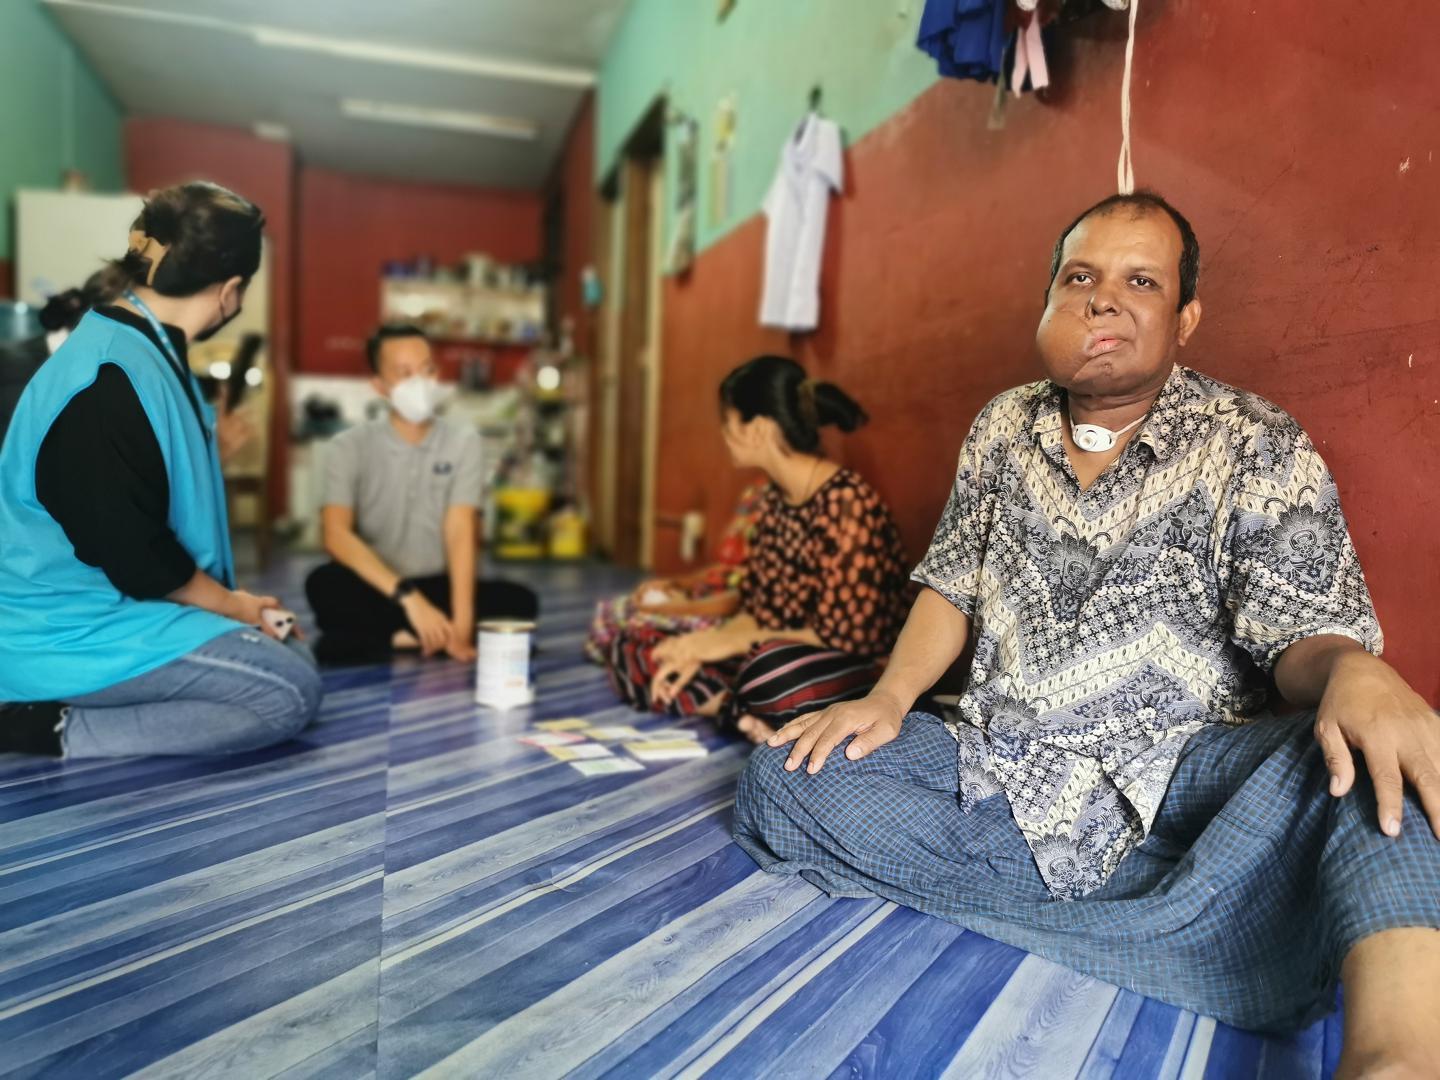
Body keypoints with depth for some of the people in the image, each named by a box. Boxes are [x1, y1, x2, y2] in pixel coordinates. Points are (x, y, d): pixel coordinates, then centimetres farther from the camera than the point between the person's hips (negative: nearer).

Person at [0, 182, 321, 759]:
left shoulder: (141, 349, 8)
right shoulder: (113, 380, -24)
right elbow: (134, 554, -21)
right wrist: (232, 606, -6)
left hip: (99, 604, 11)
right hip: (74, 631, -11)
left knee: (285, 660, 9)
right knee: (291, 689, -17)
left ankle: (67, 720, 4)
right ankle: (58, 737, -11)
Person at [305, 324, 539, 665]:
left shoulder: (462, 440, -2)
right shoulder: (348, 447, -5)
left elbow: (460, 532, -13)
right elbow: (336, 534, -19)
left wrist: (461, 622, -27)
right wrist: (408, 595, -33)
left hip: (437, 585, 2)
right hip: (377, 590, -1)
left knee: (520, 601, -24)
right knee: (323, 586, -33)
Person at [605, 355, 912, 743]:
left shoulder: (847, 504, -18)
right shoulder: (775, 499, 7)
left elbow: (842, 636, -20)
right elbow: (756, 612, 10)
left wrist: (735, 641, -12)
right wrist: (700, 647, -8)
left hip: (855, 676, -9)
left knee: (775, 669, -43)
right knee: (632, 648, 2)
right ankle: (755, 720, -13)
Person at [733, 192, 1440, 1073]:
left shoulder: (1256, 448, -2)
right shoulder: (1003, 429, 8)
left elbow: (1302, 634, -9)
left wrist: (1355, 673, -34)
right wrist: (891, 696, -5)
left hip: (1176, 773, -4)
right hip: (996, 763, 5)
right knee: (782, 781, -20)